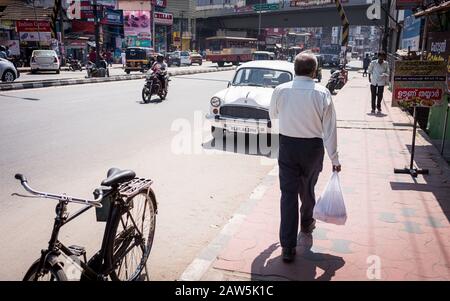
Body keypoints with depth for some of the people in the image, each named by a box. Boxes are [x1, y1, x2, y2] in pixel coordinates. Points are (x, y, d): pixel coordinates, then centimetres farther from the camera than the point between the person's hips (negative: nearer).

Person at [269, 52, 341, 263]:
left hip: (287, 145, 0)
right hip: (313, 147, 0)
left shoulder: (281, 90, -8)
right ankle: (306, 223, 47)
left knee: (288, 193, 3)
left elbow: (272, 115, 10)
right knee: (307, 188, 22)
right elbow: (329, 129, -11)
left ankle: (288, 247, 1)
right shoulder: (322, 94, -12)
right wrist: (334, 158, -2)